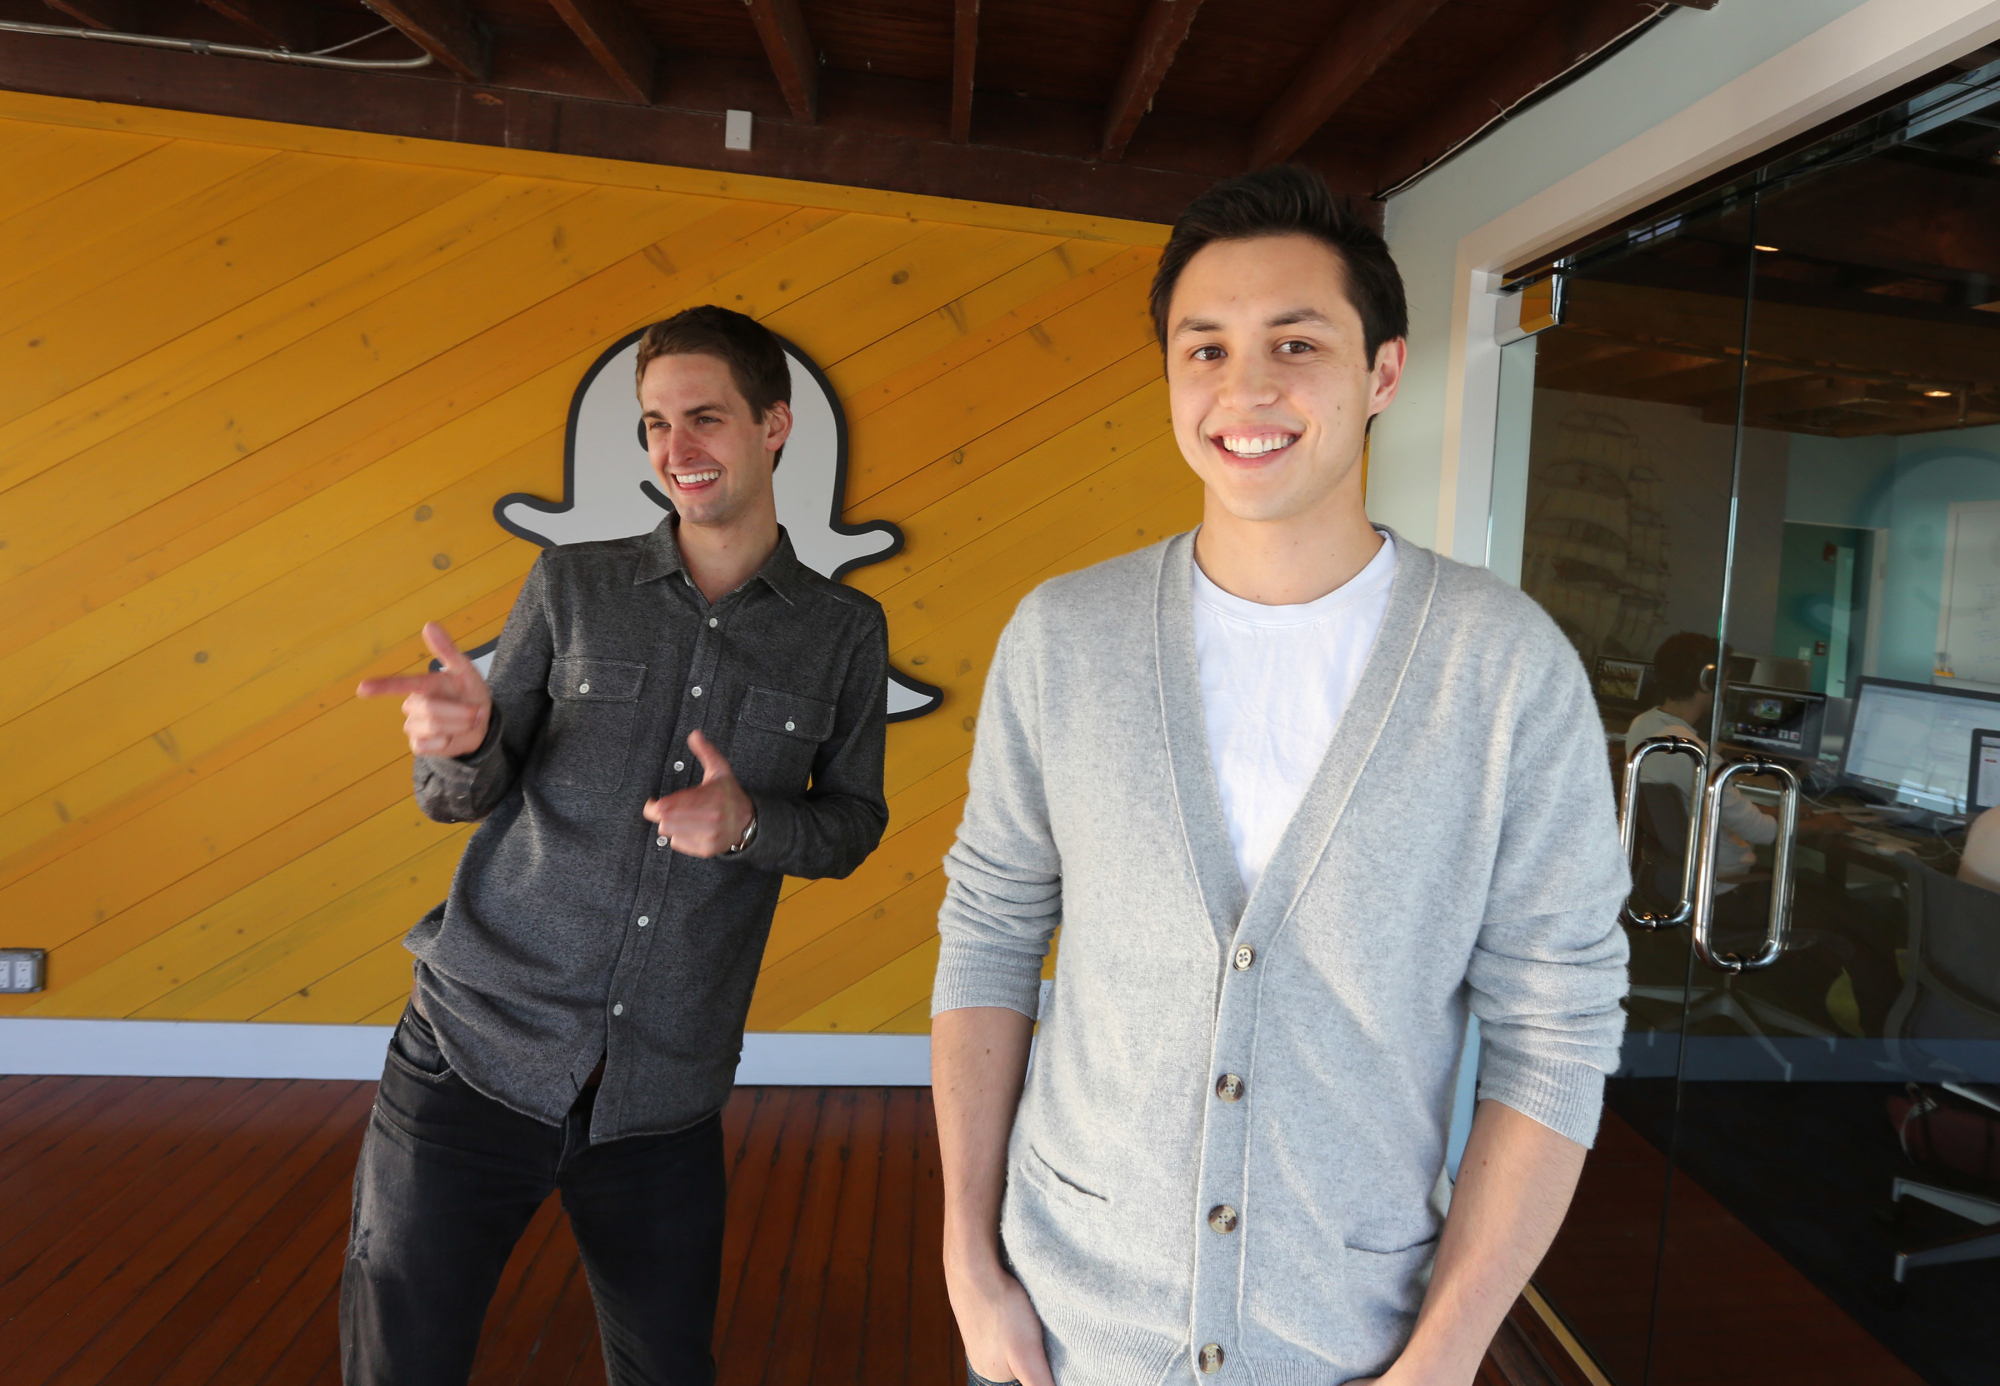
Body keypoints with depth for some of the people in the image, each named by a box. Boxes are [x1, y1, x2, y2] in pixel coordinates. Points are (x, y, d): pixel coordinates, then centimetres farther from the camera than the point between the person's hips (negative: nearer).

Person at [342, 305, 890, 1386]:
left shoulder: (843, 631, 1)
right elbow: (463, 799, 5)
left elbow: (852, 823, 7)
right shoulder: (571, 585, 2)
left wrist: (750, 823, -14)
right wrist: (463, 743, -19)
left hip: (664, 1098, 1)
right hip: (475, 1055, 0)